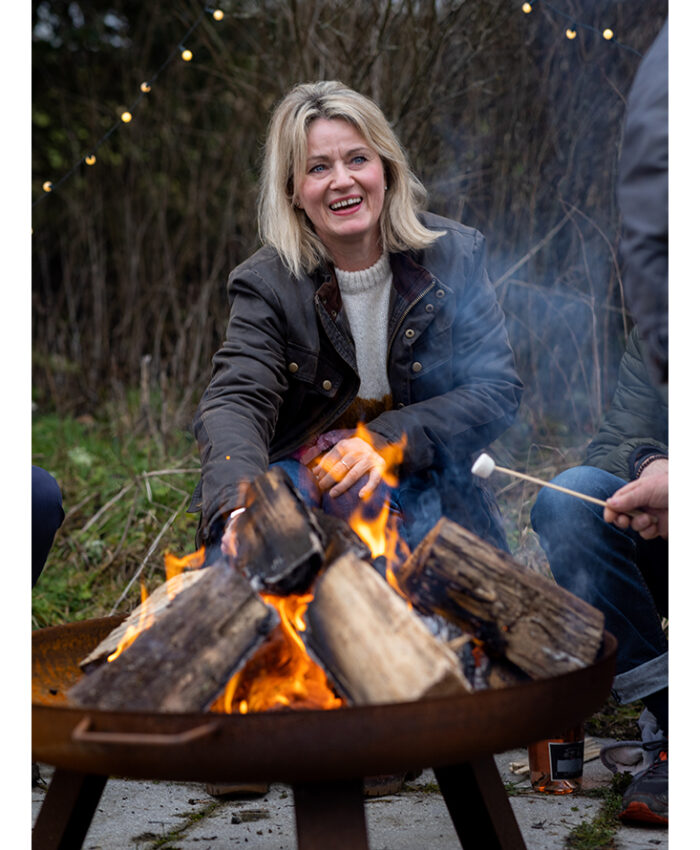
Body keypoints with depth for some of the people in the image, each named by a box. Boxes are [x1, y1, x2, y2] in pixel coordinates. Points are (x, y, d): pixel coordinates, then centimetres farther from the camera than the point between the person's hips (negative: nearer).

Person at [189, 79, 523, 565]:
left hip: (419, 482, 1)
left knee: (361, 488, -34)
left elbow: (499, 391, -7)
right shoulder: (266, 286, -7)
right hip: (300, 468, 0)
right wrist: (239, 503, -45)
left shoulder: (456, 256, -4)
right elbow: (236, 399, -23)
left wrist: (386, 441, -23)